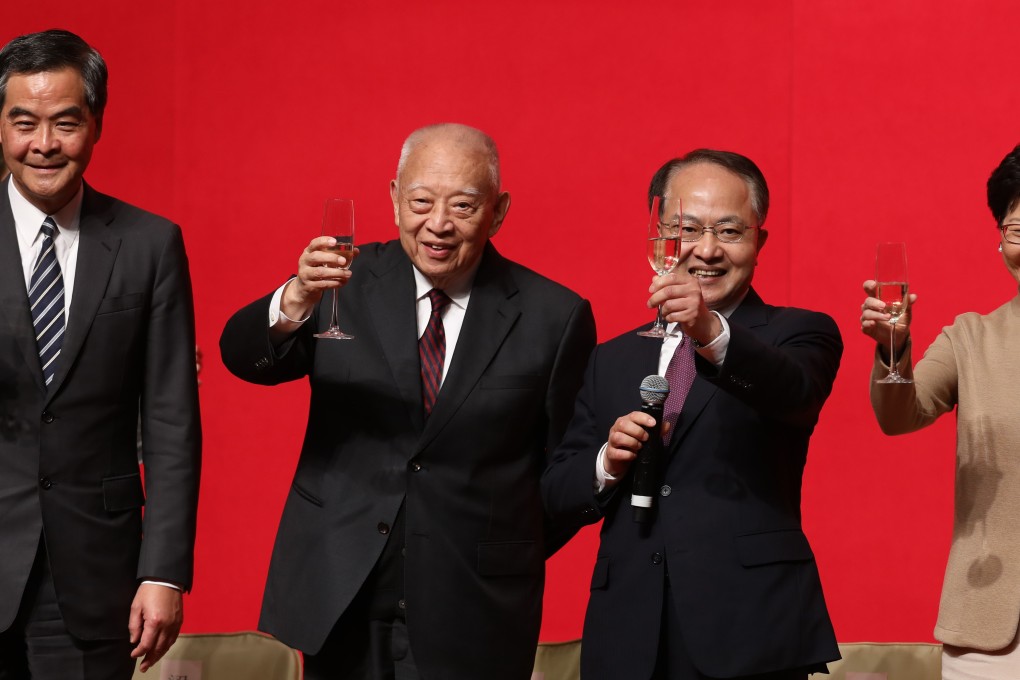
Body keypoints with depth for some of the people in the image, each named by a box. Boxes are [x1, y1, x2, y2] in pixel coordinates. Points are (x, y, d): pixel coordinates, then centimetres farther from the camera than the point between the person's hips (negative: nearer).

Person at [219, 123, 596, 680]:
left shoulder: (553, 316, -2)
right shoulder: (350, 283, 1)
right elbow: (243, 357, -13)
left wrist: (505, 560, 1)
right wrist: (296, 300, -31)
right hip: (339, 601, 2)